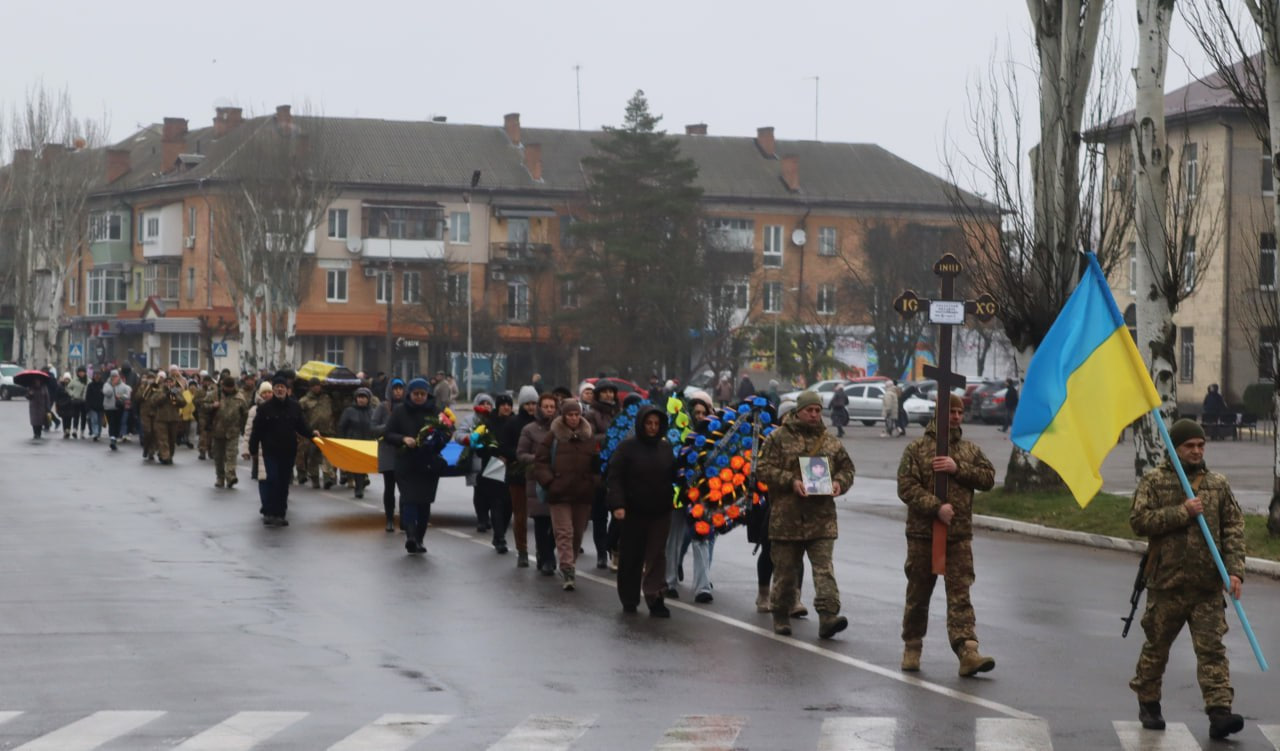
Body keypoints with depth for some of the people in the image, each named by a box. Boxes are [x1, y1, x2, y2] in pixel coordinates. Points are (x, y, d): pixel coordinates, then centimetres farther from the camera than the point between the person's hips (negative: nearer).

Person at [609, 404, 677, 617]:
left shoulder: (666, 448, 8)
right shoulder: (627, 447, -4)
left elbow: (673, 477, 15)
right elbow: (615, 477, -9)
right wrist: (617, 505, -20)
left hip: (660, 512, 2)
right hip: (633, 512, -2)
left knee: (657, 556, -1)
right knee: (631, 558, 6)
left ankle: (655, 599, -2)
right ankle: (629, 600, 18)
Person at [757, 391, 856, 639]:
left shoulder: (831, 442, 12)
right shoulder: (778, 438, 1)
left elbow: (847, 468, 20)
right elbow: (763, 469, -5)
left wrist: (839, 483, -2)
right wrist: (790, 481, -17)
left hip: (822, 518, 2)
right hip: (786, 516, -2)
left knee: (824, 568, -10)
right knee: (785, 570, 7)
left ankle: (828, 616, -17)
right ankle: (781, 616, 20)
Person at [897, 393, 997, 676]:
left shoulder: (970, 450, 11)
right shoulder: (916, 448, 0)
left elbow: (988, 478, 1)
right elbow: (906, 487, -9)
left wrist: (958, 468, -12)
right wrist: (936, 507, -20)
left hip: (959, 535, 2)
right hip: (922, 533, -1)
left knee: (960, 595, -6)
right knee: (918, 594, 10)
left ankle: (967, 652, -15)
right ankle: (912, 647, 25)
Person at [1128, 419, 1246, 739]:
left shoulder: (1218, 484, 9)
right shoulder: (1154, 481, 1)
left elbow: (1234, 528, 7)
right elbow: (1139, 520, -10)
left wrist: (1235, 569, -5)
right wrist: (1182, 512, -17)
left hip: (1208, 585, 2)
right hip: (1167, 582, -2)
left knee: (1212, 648, -6)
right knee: (1156, 646, 11)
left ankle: (1219, 712, -11)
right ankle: (1148, 703, 28)